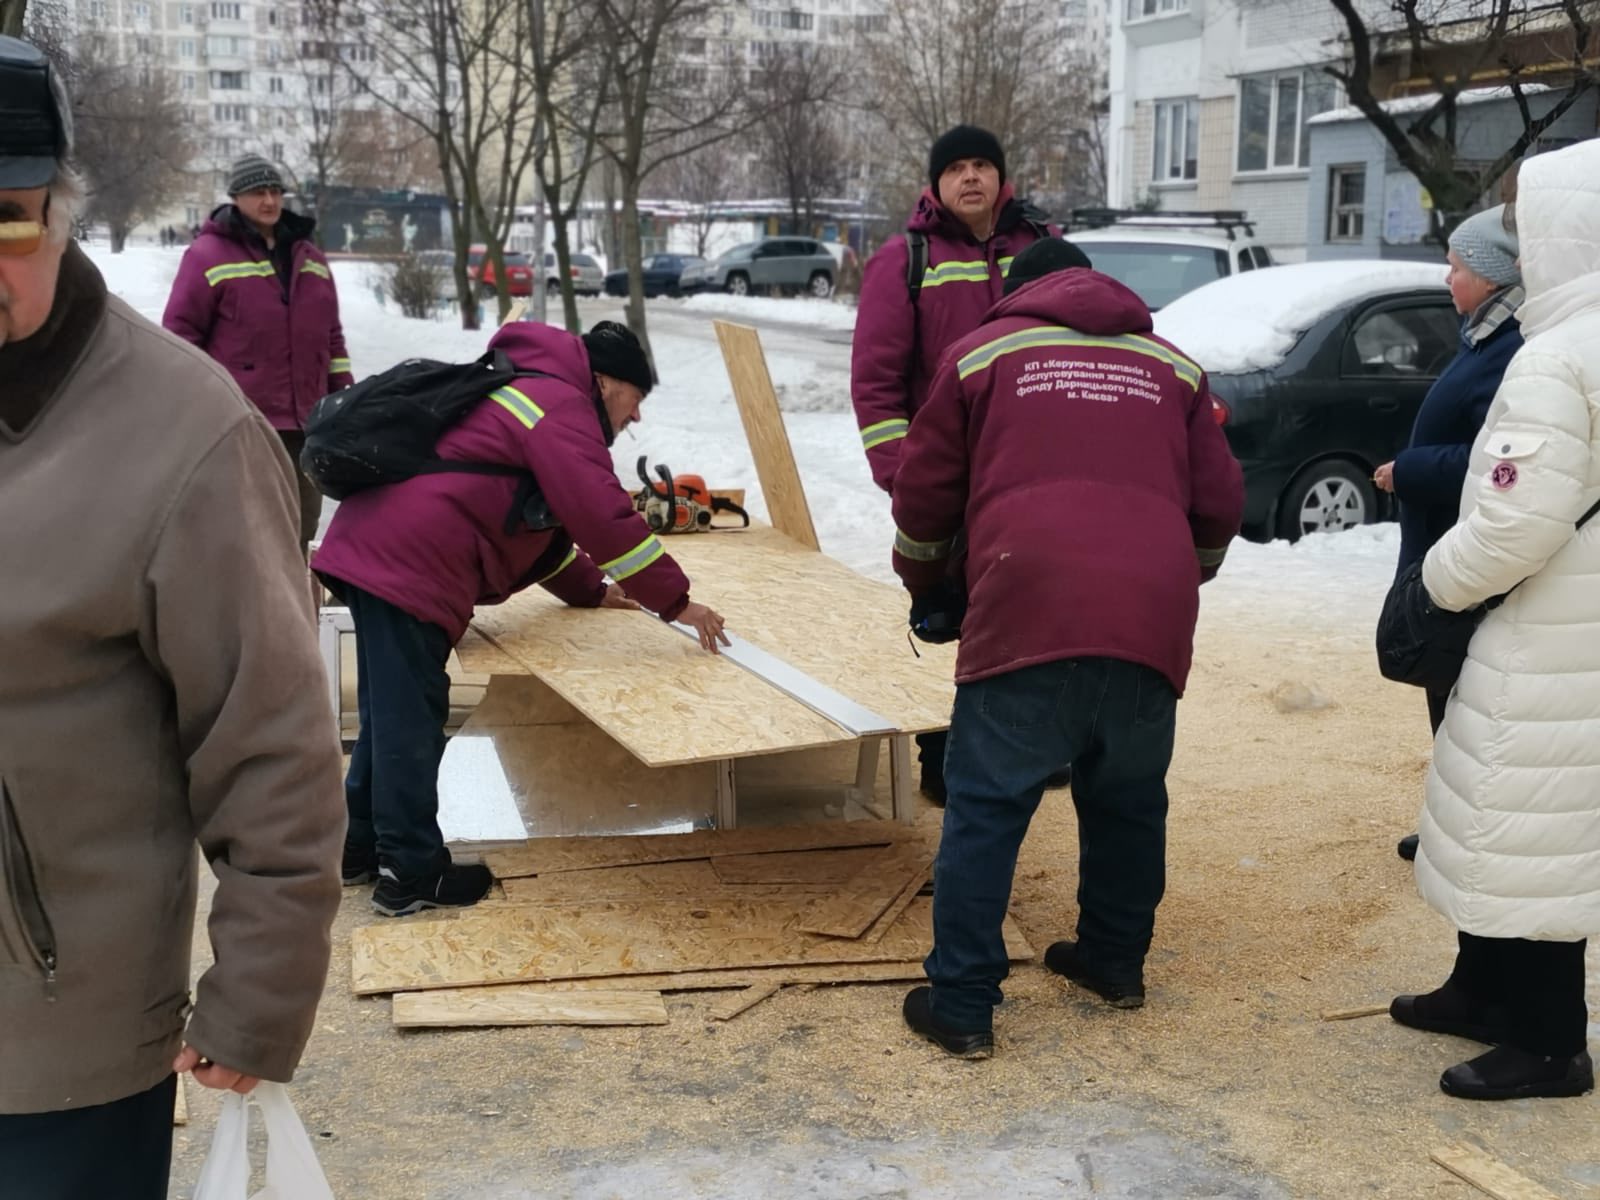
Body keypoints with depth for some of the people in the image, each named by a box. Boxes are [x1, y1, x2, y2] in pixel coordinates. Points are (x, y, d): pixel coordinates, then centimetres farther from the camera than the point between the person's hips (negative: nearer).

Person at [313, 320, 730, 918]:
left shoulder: (530, 392, 26)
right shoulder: (562, 407, -8)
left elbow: (541, 519, 32)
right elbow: (605, 518, -17)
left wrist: (591, 591, 26)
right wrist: (676, 602, -11)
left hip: (374, 545, 11)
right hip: (408, 564, -11)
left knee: (390, 711, 19)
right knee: (411, 720, -4)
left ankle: (365, 846, 29)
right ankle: (411, 874, 4)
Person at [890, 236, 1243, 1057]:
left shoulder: (982, 351, 16)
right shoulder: (1172, 366, 23)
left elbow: (924, 496, 15)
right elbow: (1220, 505, 20)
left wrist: (926, 586, 33)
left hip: (1028, 612, -3)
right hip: (1153, 619, 3)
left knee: (986, 810, 4)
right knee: (1129, 800, 22)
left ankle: (961, 1006, 5)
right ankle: (1116, 963, 34)